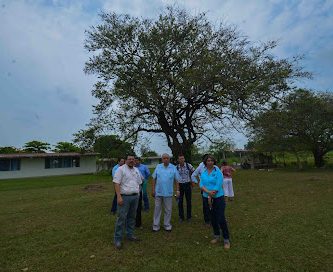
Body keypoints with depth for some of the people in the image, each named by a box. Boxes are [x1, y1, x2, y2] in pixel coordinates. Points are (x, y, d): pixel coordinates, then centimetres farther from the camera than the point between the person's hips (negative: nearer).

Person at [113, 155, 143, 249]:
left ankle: (130, 235, 29)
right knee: (121, 218, -2)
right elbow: (116, 183, -14)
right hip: (124, 197, -6)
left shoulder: (136, 170, 13)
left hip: (135, 197, 6)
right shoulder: (121, 169, -8)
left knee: (132, 217, 15)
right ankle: (117, 239, 10)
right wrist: (119, 197, -21)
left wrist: (138, 194, 15)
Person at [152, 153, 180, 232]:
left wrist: (178, 190, -5)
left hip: (168, 193, 0)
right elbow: (154, 179, 2)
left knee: (168, 210, 11)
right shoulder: (158, 167, 0)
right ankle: (155, 225, 23)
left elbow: (176, 180, -1)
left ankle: (167, 225, 28)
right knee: (157, 209, 10)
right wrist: (153, 189, -2)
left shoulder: (173, 168, -3)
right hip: (158, 192, 1)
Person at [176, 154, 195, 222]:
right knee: (180, 202, 6)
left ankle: (189, 216, 26)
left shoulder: (188, 165, -9)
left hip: (187, 185, -1)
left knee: (189, 201, 9)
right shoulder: (176, 167, -5)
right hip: (180, 185, 1)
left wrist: (192, 181, 6)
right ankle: (181, 217, 23)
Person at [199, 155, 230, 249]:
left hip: (218, 198, -4)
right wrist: (208, 192, -23)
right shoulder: (203, 173, 3)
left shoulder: (218, 172, -10)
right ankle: (216, 236, 34)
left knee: (221, 219, -3)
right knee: (213, 219, 14)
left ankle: (226, 240, 13)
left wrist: (210, 196, -18)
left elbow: (218, 186, -16)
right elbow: (201, 185, -5)